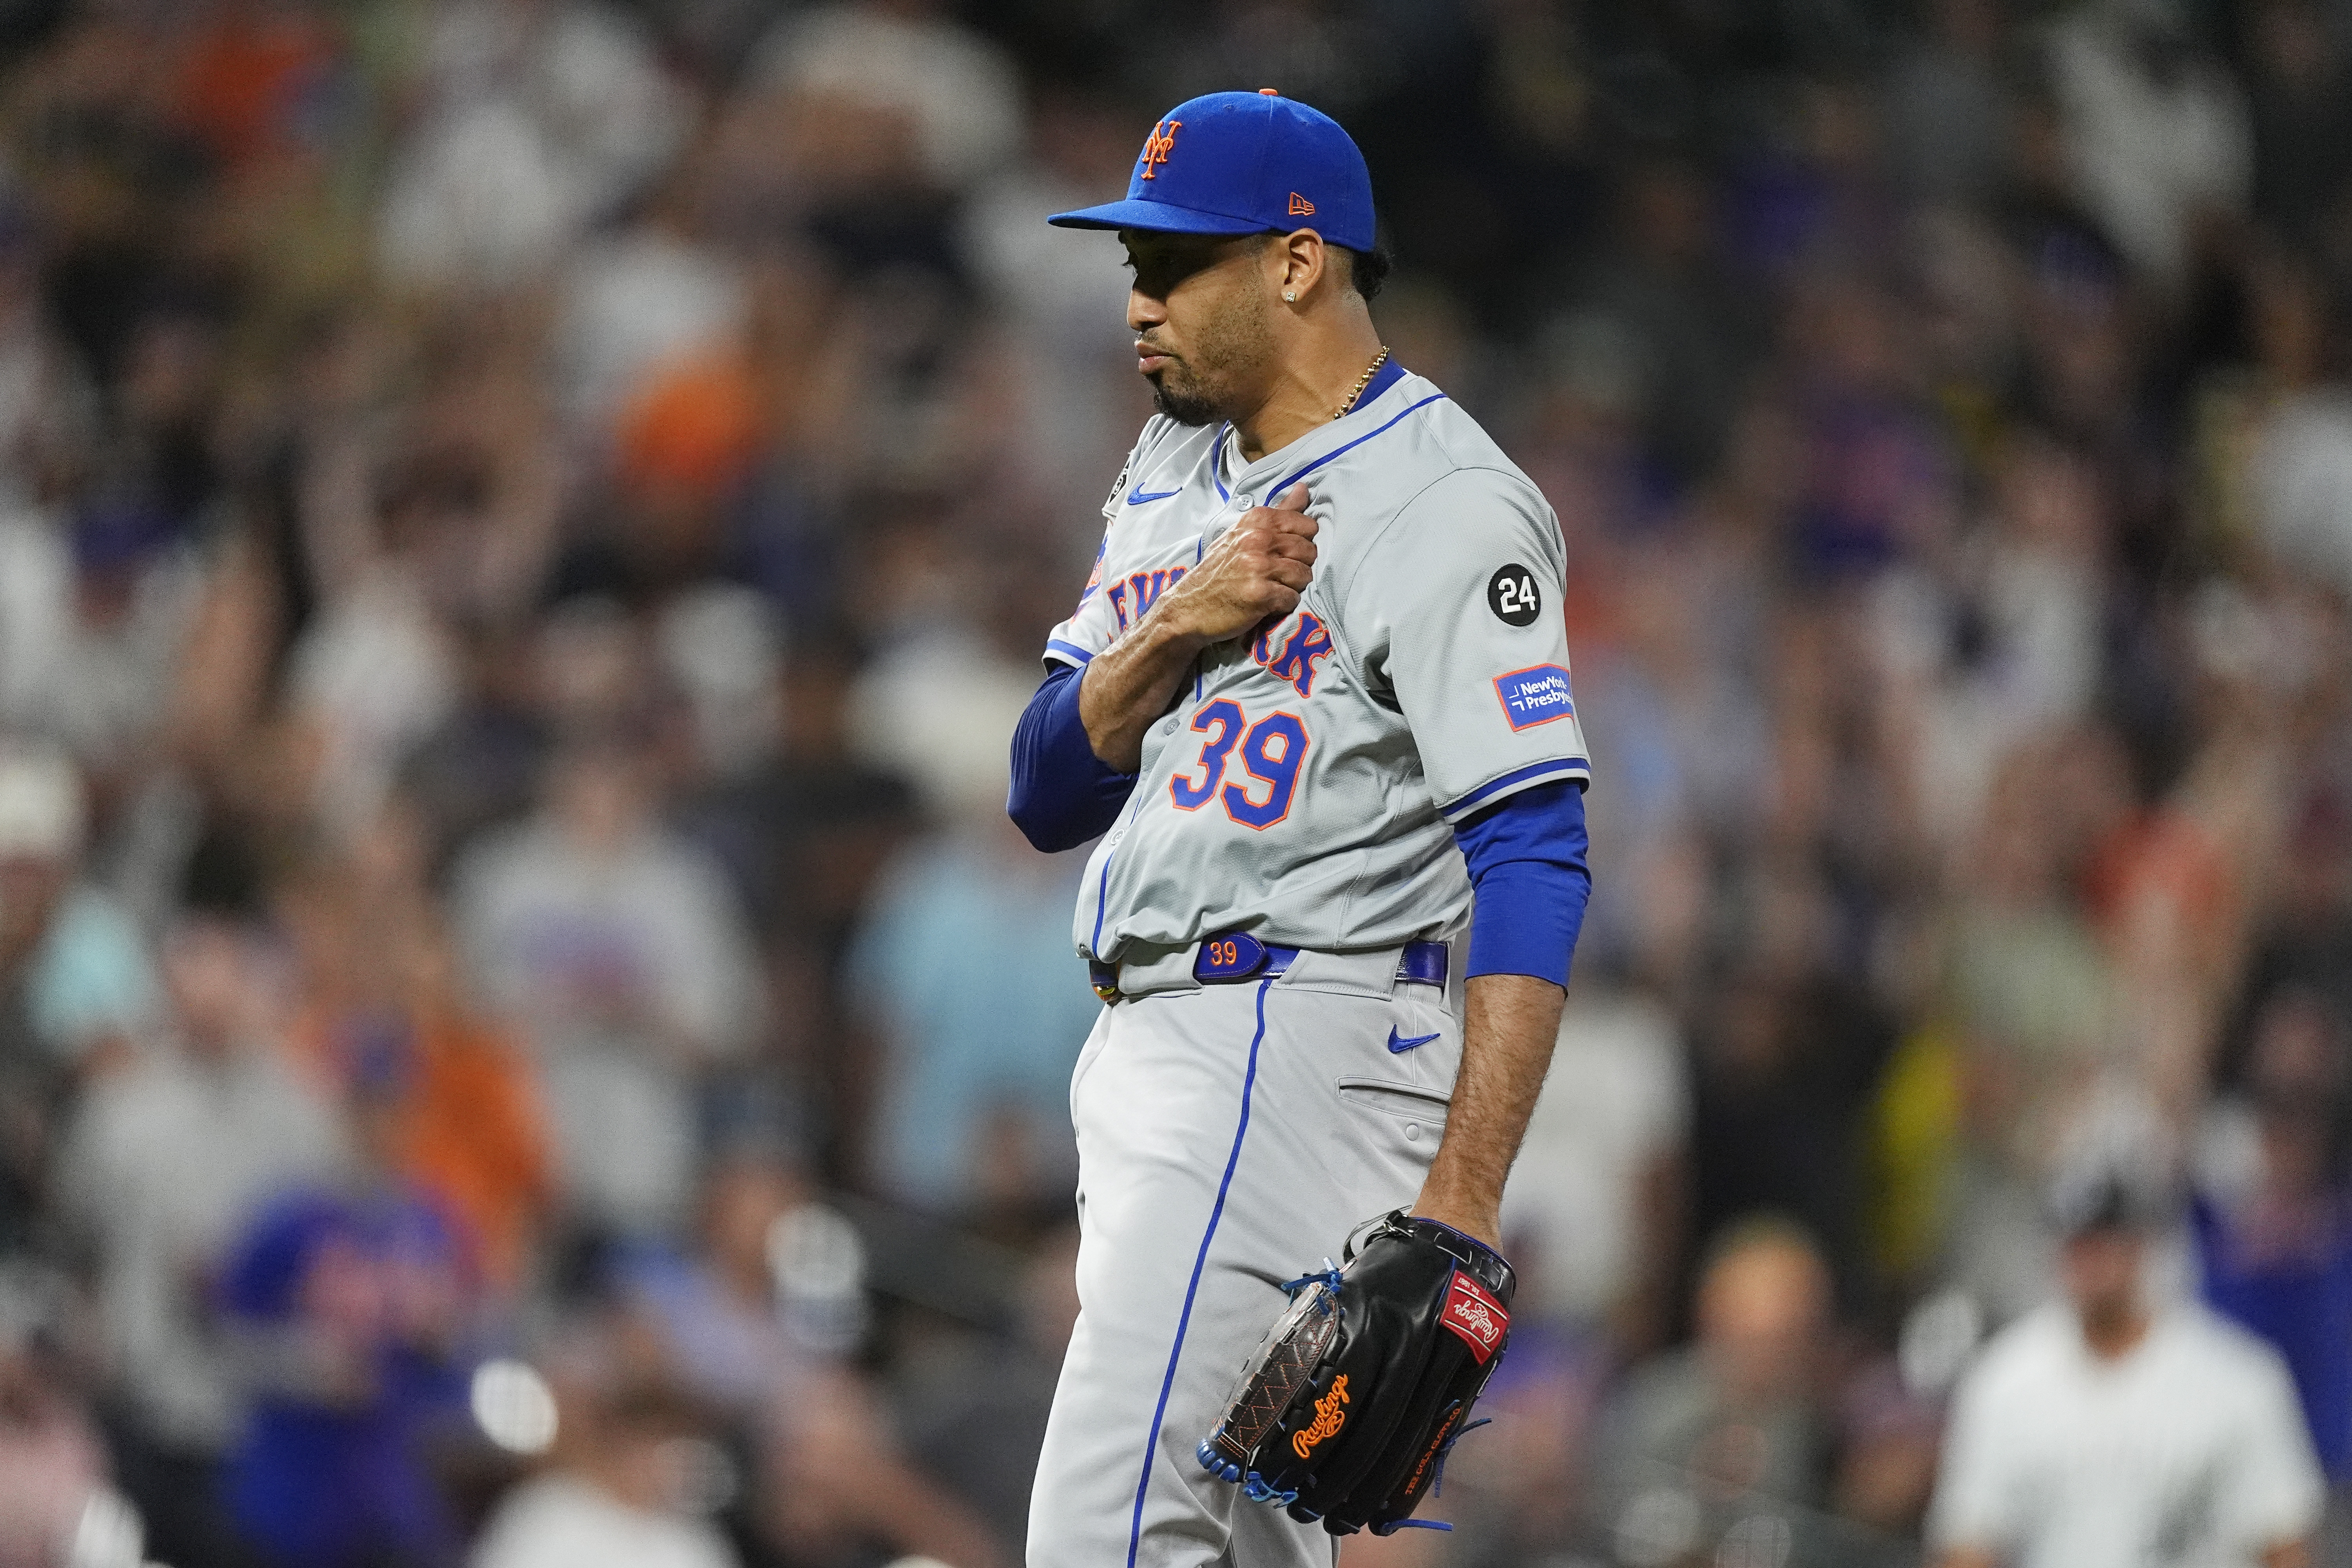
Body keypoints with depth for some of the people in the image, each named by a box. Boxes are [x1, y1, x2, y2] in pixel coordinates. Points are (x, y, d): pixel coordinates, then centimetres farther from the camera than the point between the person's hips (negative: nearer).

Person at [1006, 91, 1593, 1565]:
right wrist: (1178, 631, -8)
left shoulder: (1444, 506, -12)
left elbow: (1535, 860, -20)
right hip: (1148, 1054, 9)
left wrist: (1463, 1198, -29)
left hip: (1310, 1043, -9)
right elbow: (1047, 794, 13)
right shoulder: (1170, 478, 16)